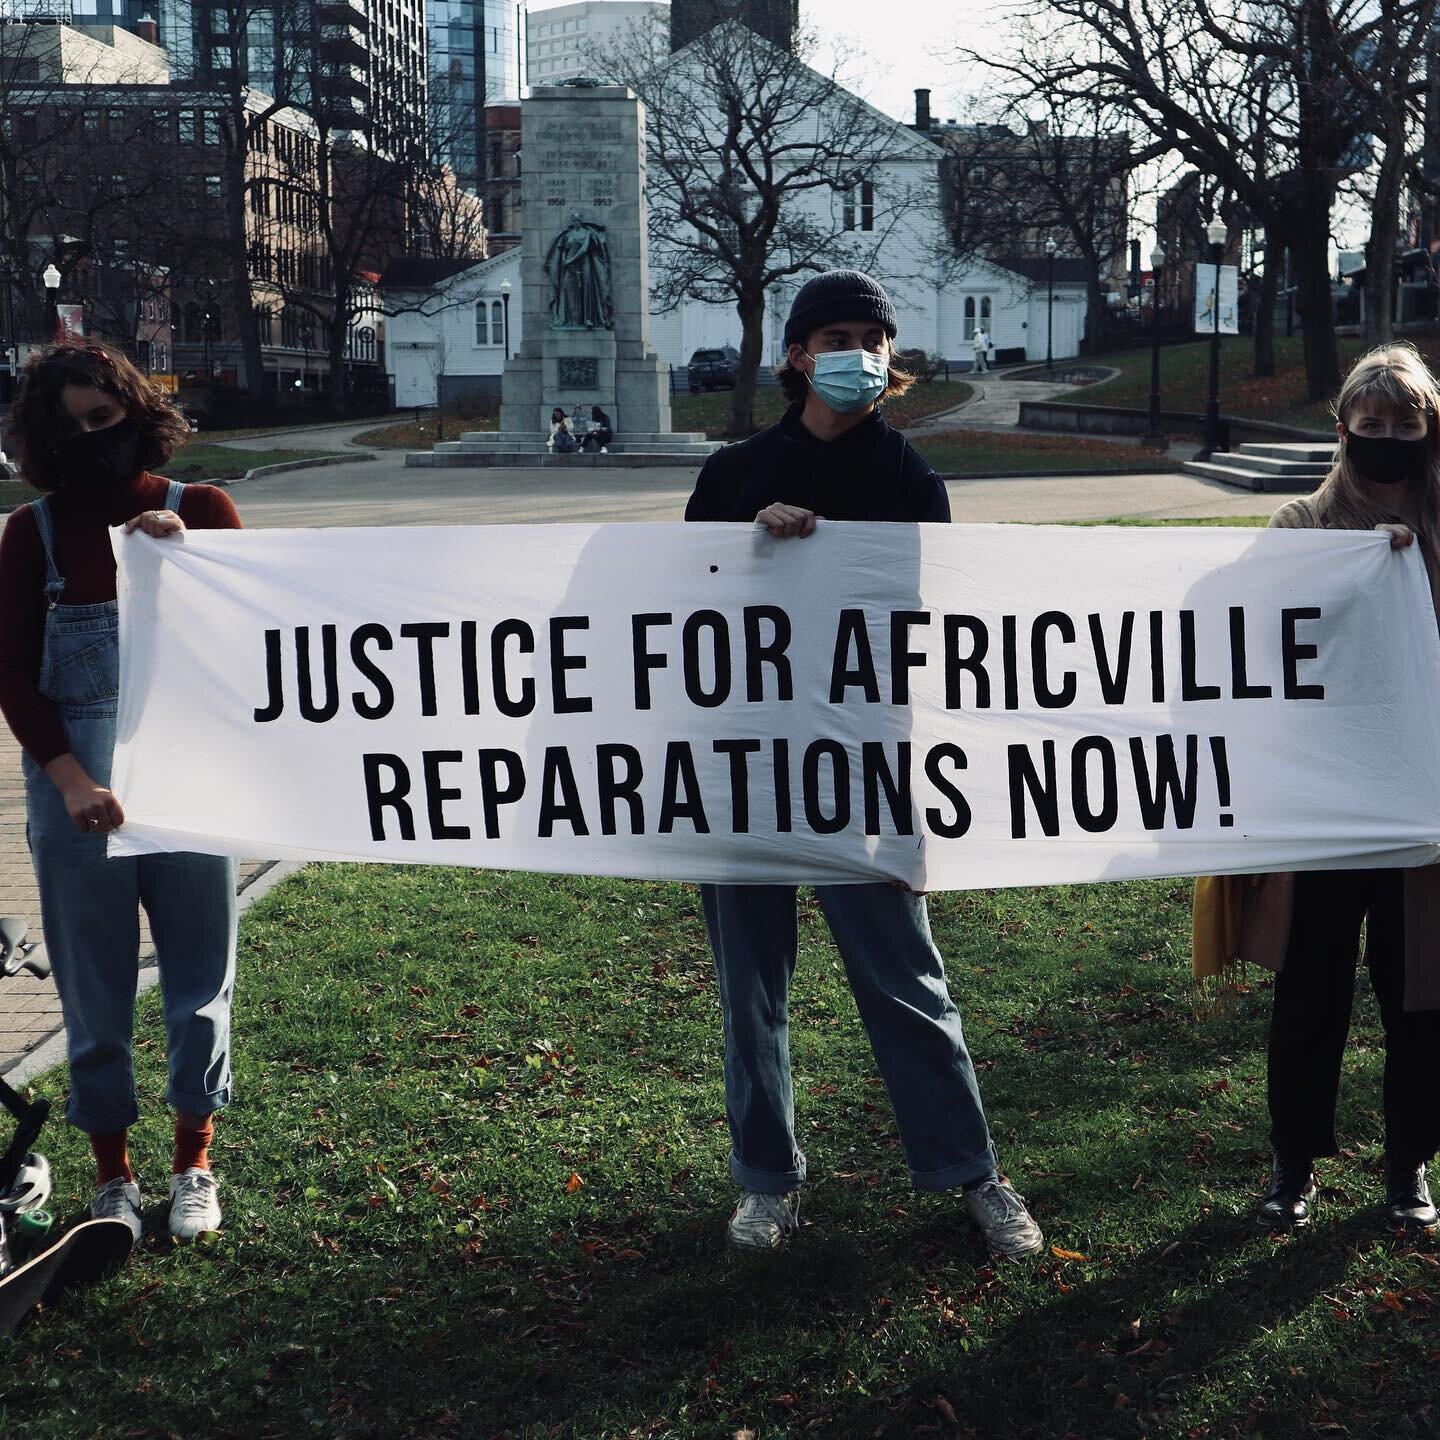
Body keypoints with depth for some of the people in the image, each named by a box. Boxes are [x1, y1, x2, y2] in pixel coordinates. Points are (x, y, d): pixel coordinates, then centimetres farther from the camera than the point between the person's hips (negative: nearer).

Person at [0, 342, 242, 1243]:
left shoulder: (199, 511, 4)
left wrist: (186, 555, -18)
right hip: (79, 795, 0)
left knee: (201, 982, 9)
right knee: (95, 994, 9)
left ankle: (194, 1162, 26)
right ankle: (113, 1175, 24)